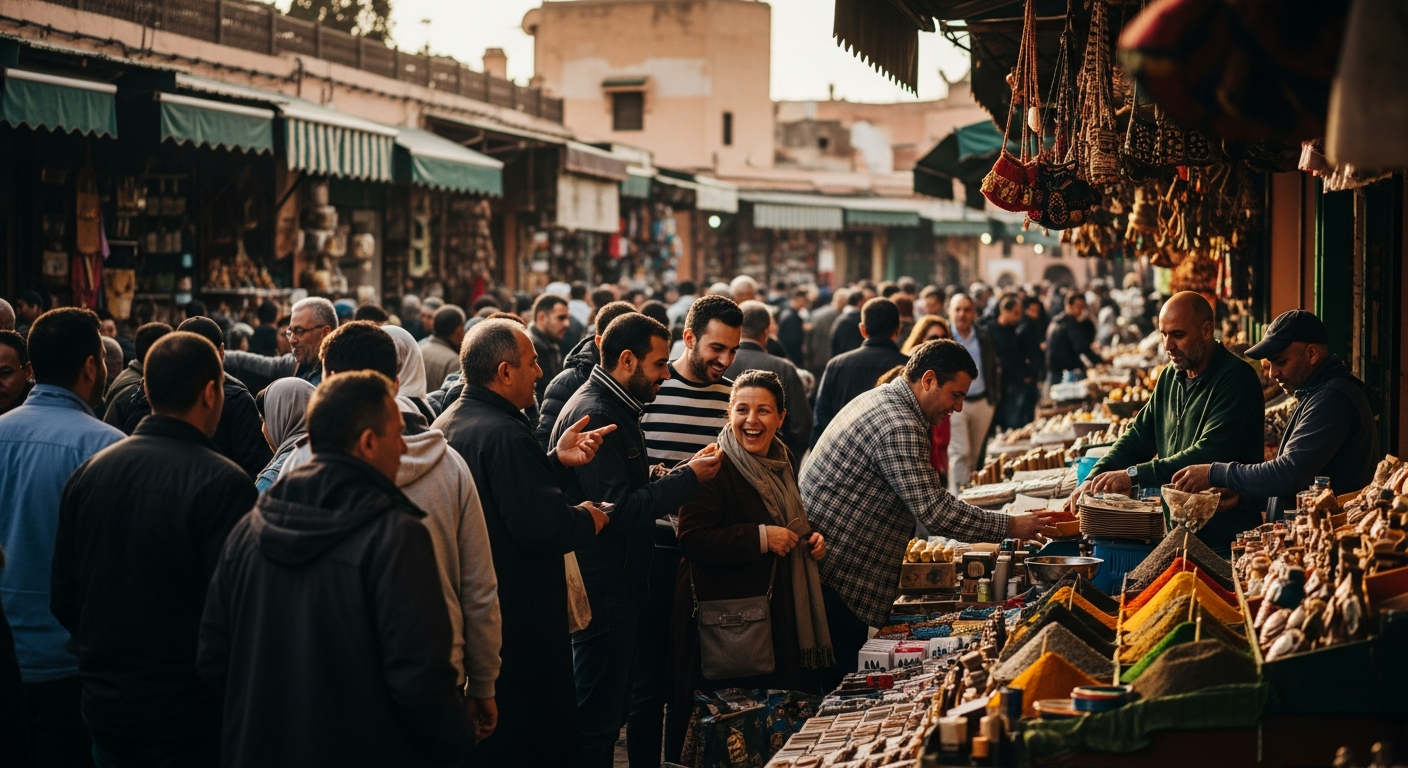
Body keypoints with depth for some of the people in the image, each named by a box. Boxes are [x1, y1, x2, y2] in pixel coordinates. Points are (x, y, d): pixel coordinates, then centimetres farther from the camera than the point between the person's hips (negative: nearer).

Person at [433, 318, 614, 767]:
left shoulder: (446, 423, 9)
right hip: (520, 622, -10)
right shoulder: (504, 435, -22)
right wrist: (588, 521, -7)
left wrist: (557, 462, 1)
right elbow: (544, 525, -26)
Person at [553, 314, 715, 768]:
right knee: (598, 716, -3)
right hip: (603, 589, -11)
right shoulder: (595, 415, -19)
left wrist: (663, 485, 5)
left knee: (610, 708, 17)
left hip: (620, 584, 11)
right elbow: (617, 509, -25)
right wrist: (687, 478, -19)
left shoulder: (616, 409, 15)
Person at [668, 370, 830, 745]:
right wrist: (761, 538, -24)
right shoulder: (715, 469, -14)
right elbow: (693, 539, -24)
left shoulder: (781, 465, 14)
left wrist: (812, 537, 9)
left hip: (780, 613, 8)